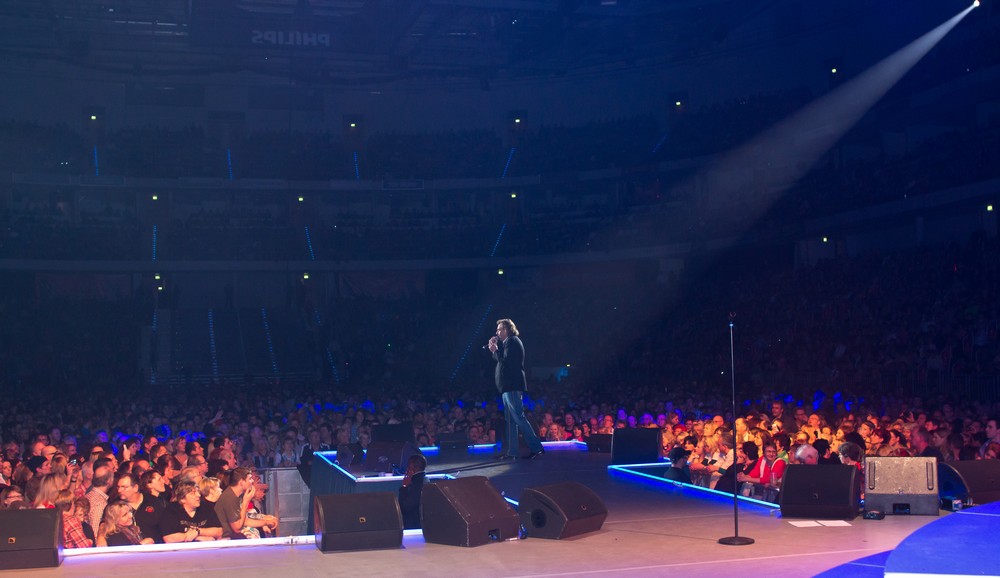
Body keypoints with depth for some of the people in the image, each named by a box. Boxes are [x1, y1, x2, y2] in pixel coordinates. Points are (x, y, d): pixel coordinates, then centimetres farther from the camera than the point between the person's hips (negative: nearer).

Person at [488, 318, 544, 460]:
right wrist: (495, 349, 6)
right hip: (508, 386, 10)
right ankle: (511, 451, 11)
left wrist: (495, 350, -8)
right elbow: (500, 360, 17)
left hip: (512, 386, -10)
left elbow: (506, 362, -18)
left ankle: (536, 447, -13)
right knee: (511, 420, 9)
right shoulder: (507, 342, 20)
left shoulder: (512, 341, -9)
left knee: (518, 418, -12)